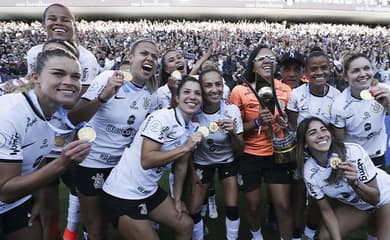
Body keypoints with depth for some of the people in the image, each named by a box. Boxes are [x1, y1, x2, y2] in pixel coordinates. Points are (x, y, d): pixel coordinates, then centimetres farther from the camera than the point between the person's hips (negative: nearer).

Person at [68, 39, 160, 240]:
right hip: (92, 161, -4)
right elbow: (73, 118, -21)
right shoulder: (108, 77, -16)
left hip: (123, 164, 4)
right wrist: (104, 97, -35)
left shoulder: (152, 96, -2)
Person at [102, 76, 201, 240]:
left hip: (150, 191, 8)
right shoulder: (162, 118, -21)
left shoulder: (192, 129, 3)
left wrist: (177, 200, 10)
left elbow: (181, 165, 10)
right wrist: (185, 148, -25)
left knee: (186, 225, 16)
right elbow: (146, 160, -28)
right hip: (123, 194, -8)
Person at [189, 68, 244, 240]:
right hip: (201, 162, 0)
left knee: (232, 207, -6)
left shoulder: (232, 110, -21)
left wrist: (233, 132, -31)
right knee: (194, 210, 0)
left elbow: (240, 151, -16)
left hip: (227, 160, 0)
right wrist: (192, 170, -10)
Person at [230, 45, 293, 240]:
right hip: (249, 156, -1)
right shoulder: (240, 91, -13)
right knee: (253, 206, 13)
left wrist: (285, 123, -11)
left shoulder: (286, 90, -4)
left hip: (277, 154, 2)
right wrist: (257, 121, -24)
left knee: (283, 205, 1)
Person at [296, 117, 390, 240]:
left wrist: (355, 183, -39)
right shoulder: (309, 173, -21)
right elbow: (326, 211, -9)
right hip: (355, 205, 3)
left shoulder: (353, 151, -31)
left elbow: (375, 199, -22)